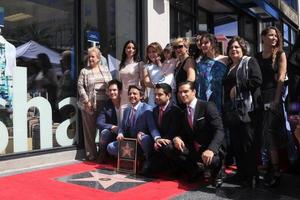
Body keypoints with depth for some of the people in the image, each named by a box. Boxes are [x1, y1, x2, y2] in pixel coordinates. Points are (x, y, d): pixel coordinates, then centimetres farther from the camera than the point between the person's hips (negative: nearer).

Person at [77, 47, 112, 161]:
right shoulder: (84, 71, 5)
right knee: (90, 129, 2)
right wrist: (86, 101, -9)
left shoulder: (105, 69, 13)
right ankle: (91, 154, 11)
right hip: (90, 104, -2)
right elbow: (80, 86, 0)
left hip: (104, 103, 2)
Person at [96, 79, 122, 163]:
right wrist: (112, 127, -27)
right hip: (112, 133, 2)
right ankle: (102, 156, -4)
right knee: (104, 133, -30)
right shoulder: (106, 105, -2)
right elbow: (99, 123, -9)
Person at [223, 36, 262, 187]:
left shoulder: (250, 62, 2)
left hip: (246, 109, -7)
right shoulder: (228, 66, 21)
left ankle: (252, 176, 3)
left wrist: (237, 88, -12)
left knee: (248, 144, -6)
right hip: (231, 110, 7)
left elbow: (256, 80, -13)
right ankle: (242, 173, 20)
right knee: (235, 143, 8)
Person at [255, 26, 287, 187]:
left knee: (271, 133, -7)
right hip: (260, 98, 4)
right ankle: (273, 168, 17)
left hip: (274, 96, -4)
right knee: (264, 133, 6)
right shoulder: (256, 57, 11)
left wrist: (276, 100, -16)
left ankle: (275, 171, 1)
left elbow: (281, 78, -7)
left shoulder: (280, 55, 2)